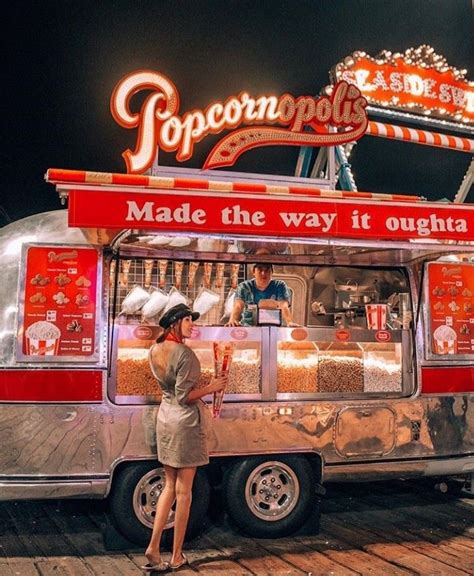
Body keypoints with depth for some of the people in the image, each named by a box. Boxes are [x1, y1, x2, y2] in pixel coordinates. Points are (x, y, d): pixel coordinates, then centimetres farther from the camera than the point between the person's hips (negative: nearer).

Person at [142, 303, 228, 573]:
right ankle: (177, 557, 12)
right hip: (186, 421, -7)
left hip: (165, 418, 8)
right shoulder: (184, 353, -19)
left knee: (170, 487, 16)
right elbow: (185, 396, -19)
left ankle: (154, 548, 9)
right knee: (183, 492, 4)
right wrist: (212, 387, -9)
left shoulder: (155, 351, 5)